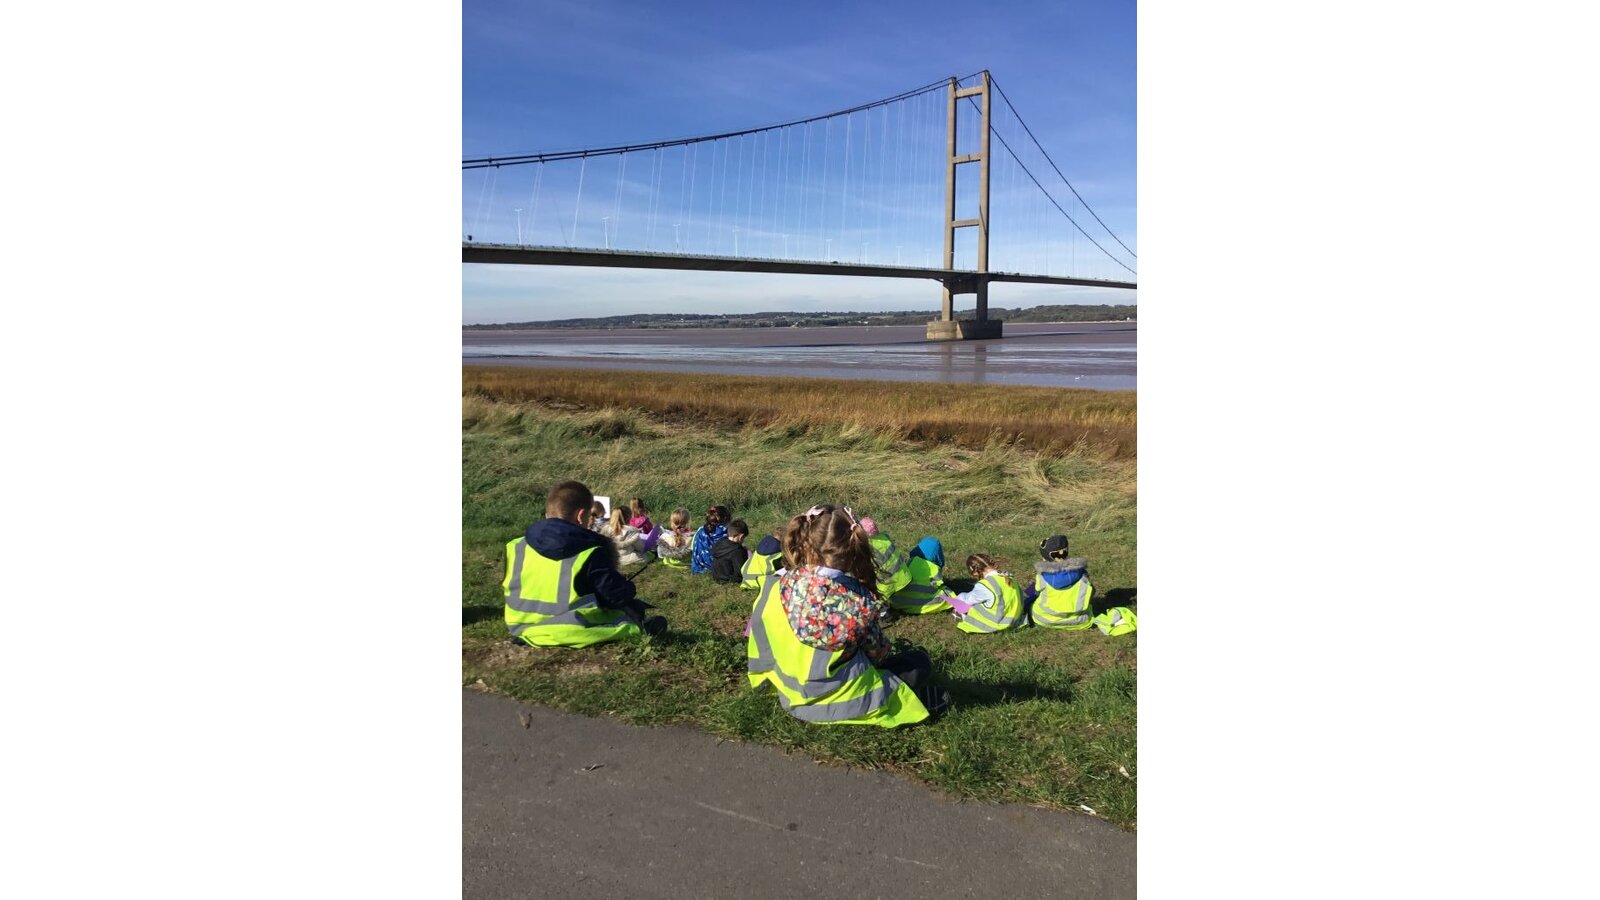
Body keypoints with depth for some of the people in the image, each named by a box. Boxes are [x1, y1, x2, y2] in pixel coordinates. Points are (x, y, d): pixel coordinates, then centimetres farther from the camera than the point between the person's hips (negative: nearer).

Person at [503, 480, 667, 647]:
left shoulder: (515, 548, -3)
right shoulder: (591, 554, -18)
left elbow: (508, 588, 10)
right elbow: (617, 596, -14)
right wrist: (628, 590, 10)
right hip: (576, 633, -6)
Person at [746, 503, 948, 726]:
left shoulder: (778, 589, -14)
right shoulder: (859, 600, -20)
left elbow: (760, 649, -1)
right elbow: (878, 653, -6)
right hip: (843, 702, -4)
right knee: (920, 662, 16)